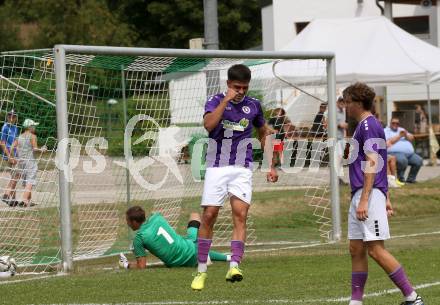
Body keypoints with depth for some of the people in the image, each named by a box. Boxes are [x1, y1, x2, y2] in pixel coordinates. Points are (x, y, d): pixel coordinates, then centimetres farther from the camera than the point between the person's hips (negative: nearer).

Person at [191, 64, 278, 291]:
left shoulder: (253, 105, 7)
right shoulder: (216, 101, -1)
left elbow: (264, 133, 21)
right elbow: (208, 124, -21)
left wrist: (271, 166, 16)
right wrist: (226, 100, -22)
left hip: (242, 169, 1)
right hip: (216, 167, -1)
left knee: (240, 214, -15)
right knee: (208, 216, -2)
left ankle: (234, 266, -23)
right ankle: (201, 270, 8)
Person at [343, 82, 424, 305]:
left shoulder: (368, 126, -11)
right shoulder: (364, 126, 20)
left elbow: (372, 164, -19)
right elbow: (379, 167, 23)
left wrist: (364, 200, -23)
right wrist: (385, 199, 24)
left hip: (369, 194, -10)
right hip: (359, 195, 10)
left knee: (375, 249, -12)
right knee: (356, 249, 8)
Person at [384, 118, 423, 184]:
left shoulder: (401, 129, 28)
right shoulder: (386, 131, 9)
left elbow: (412, 138, 17)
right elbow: (388, 143, -8)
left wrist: (406, 135, -4)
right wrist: (399, 136, -7)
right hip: (395, 153, -7)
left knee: (419, 160, -15)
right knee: (402, 160, -37)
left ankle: (410, 179, -2)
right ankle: (400, 178, -19)